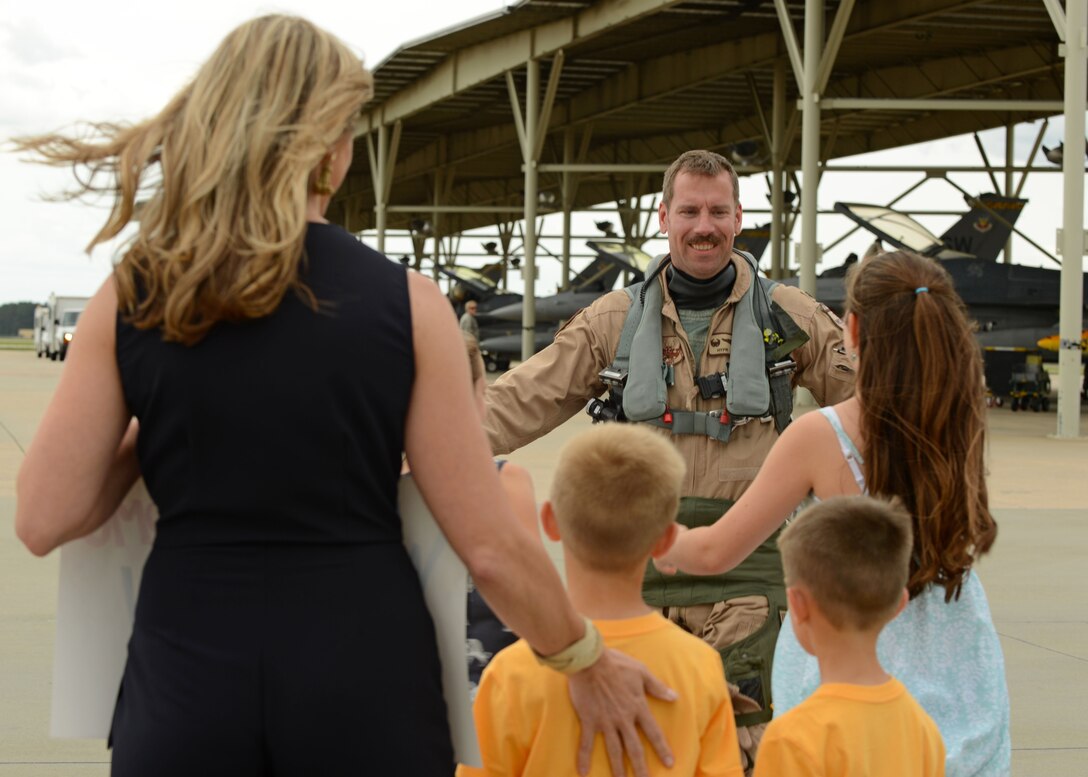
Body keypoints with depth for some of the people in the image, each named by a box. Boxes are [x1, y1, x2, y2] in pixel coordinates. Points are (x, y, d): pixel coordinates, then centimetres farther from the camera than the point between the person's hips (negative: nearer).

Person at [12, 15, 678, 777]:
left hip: (185, 677, 1)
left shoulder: (130, 298, -2)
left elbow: (43, 520, -2)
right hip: (362, 678, -1)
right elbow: (491, 546, -4)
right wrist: (589, 665, 11)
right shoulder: (402, 300, -6)